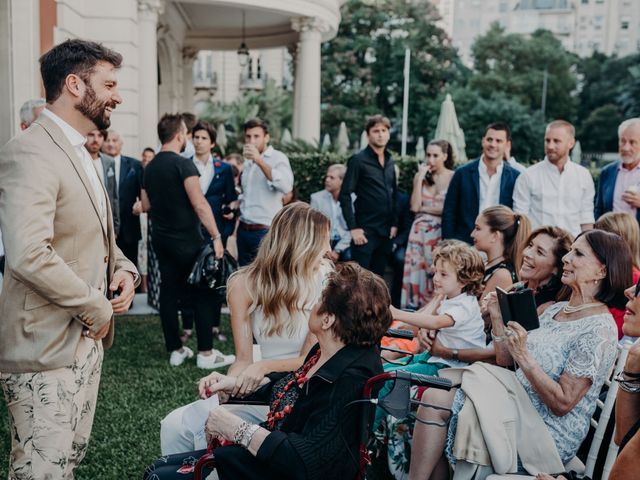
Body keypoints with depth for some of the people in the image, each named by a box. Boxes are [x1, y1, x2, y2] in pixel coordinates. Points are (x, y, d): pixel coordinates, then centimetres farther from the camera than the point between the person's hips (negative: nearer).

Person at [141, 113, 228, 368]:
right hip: (186, 240, -7)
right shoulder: (183, 164, -14)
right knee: (203, 293, 0)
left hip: (161, 239, 7)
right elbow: (199, 204, -21)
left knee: (169, 292, 10)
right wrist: (216, 236, -19)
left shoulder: (150, 167, 8)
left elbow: (145, 205, 16)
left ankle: (175, 350, 16)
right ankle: (205, 353, 3)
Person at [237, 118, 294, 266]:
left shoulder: (277, 157, -6)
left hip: (265, 231, -7)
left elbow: (286, 187, -25)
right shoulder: (247, 163, 16)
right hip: (243, 230, 7)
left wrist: (259, 160, -25)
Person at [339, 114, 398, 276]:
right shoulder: (358, 160, -6)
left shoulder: (389, 161, 13)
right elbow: (344, 196, -10)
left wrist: (394, 224, 10)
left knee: (378, 277, 11)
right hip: (365, 231, -6)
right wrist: (353, 228, -14)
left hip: (385, 231, 6)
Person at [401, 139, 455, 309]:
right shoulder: (420, 176, 8)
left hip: (442, 233, -3)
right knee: (417, 271, 1)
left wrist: (425, 208, -2)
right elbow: (415, 206, -3)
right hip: (421, 232, 3)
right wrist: (421, 177, -6)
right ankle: (415, 307, 7)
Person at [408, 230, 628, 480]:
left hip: (549, 434, -7)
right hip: (518, 406, 8)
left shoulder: (599, 329, -13)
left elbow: (562, 403, -18)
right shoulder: (555, 310, 11)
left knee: (436, 401, -16)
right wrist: (498, 320, -1)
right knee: (434, 396, -12)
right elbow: (506, 364, 11)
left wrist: (524, 355, -26)